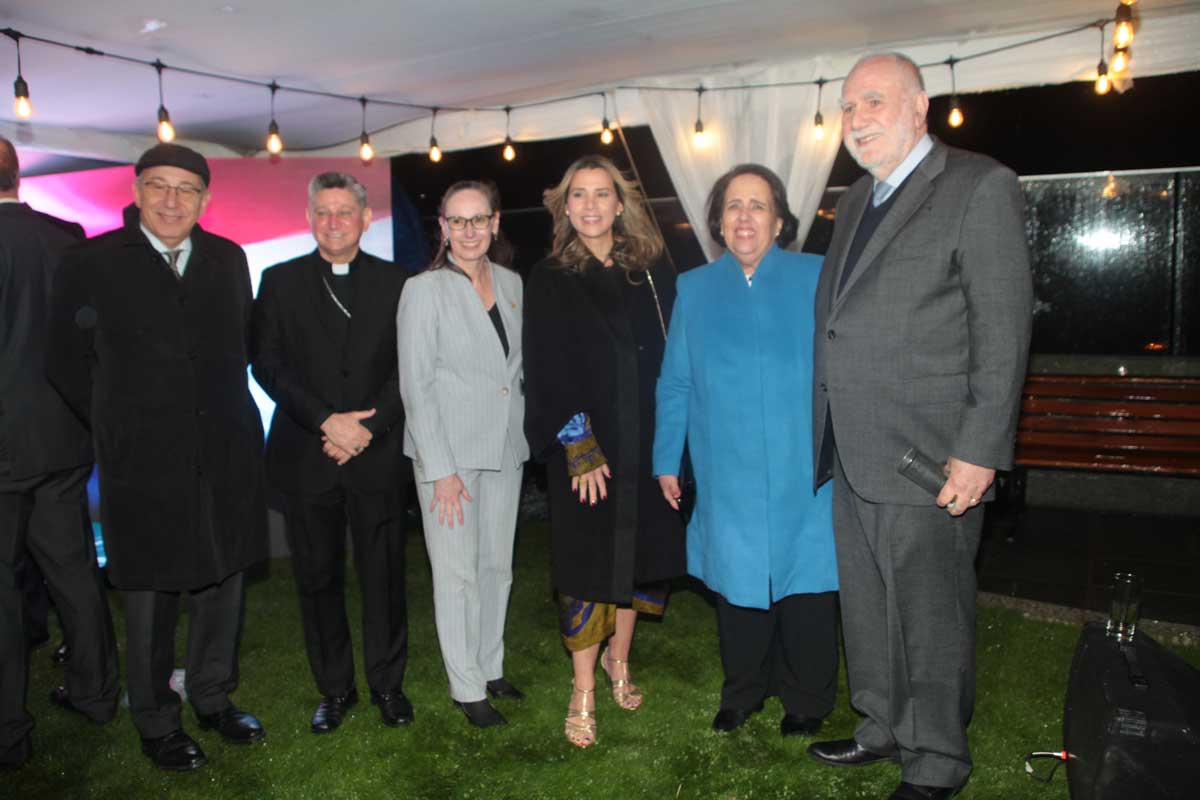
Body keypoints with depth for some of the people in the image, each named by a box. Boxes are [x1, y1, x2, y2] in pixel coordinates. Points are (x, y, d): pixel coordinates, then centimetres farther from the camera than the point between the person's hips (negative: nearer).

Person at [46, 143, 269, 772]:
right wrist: (120, 427, 4)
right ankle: (156, 723, 28)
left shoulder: (229, 260, 6)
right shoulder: (90, 264, -3)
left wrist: (224, 412, 11)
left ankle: (214, 699, 35)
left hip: (226, 459, 3)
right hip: (142, 466, -3)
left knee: (222, 584, 14)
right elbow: (67, 365, 3)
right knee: (150, 598, 8)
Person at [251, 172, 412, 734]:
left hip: (377, 454, 0)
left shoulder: (395, 283, 6)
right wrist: (326, 421, -12)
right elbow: (267, 364, -1)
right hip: (305, 456, 1)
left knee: (384, 575, 5)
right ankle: (334, 687, 24)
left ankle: (387, 683, 22)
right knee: (317, 577, 8)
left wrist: (369, 426, -10)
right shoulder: (280, 281, 7)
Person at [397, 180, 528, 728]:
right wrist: (442, 470, -15)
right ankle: (466, 687, 20)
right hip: (449, 453, -5)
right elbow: (415, 386, -12)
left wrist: (520, 433, 10)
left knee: (497, 566, 14)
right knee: (458, 573, 4)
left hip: (505, 449, 5)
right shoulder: (424, 290, -10)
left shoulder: (511, 283, 6)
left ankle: (491, 667, 32)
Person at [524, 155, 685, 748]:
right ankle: (583, 693, 16)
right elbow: (547, 370, -7)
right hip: (584, 448, -3)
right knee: (588, 564, 2)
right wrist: (579, 446, -15)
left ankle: (618, 659, 36)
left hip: (646, 442, 4)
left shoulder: (652, 270, 6)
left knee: (641, 550, 14)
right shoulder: (550, 280, -2)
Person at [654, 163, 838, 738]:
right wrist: (666, 460, 9)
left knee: (804, 585, 7)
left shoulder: (816, 279, 1)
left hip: (802, 473, -1)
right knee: (737, 581, 10)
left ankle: (806, 701, 28)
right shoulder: (694, 289, 8)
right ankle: (743, 692, 32)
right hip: (727, 475, 2)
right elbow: (675, 384, 10)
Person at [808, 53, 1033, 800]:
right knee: (867, 606, 18)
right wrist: (827, 439, 13)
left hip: (929, 459, -7)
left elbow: (1005, 329, -12)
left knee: (932, 616, 6)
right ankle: (883, 728, 37)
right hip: (854, 457, 7)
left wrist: (980, 451, -17)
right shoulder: (857, 200, 16)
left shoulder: (980, 186, -6)